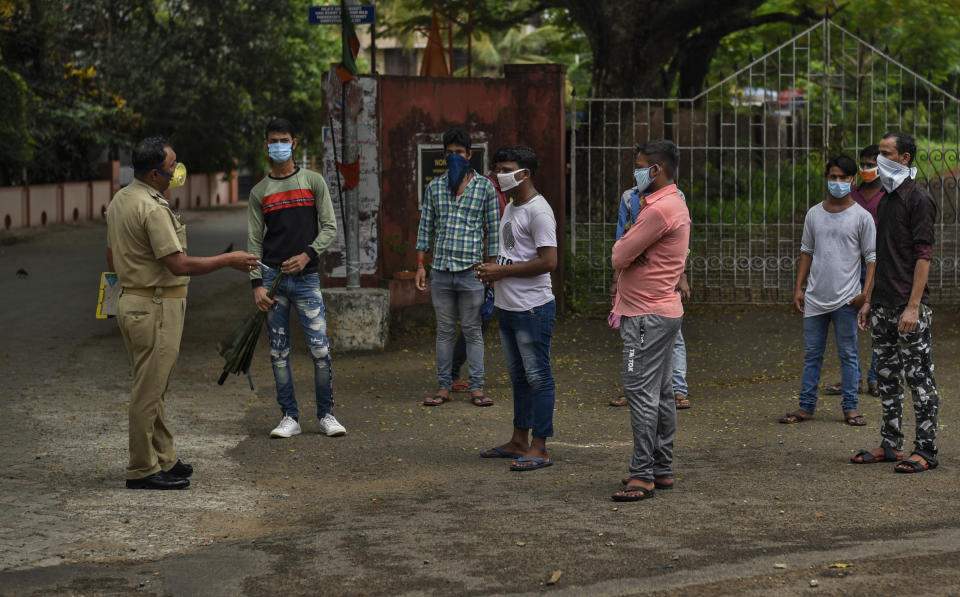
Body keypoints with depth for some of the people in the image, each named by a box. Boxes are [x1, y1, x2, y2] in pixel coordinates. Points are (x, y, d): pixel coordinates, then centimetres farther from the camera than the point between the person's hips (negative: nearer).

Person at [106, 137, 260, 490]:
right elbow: (179, 265, -22)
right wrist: (229, 260, -14)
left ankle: (164, 460, 25)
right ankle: (142, 470, 1)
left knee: (151, 389, 16)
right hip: (156, 309, -10)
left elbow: (112, 260, 19)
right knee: (149, 391, -4)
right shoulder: (153, 208, -20)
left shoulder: (119, 200, 11)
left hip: (132, 300, 10)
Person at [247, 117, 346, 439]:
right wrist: (257, 284, -3)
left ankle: (326, 414, 6)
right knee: (279, 352, 2)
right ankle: (289, 417, 9)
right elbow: (254, 241, 7)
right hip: (272, 277, 1)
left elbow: (329, 226, 5)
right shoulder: (259, 192, 9)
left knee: (320, 349, -6)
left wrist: (307, 254, -11)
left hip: (306, 278, -1)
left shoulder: (313, 181, 7)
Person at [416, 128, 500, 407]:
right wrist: (420, 265, 6)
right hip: (440, 269, 2)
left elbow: (493, 229, 3)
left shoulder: (485, 187, 2)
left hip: (471, 270, -2)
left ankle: (477, 387, 8)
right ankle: (443, 386, 13)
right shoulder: (434, 187, 9)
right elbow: (426, 227, 12)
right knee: (445, 331, 8)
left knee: (472, 331, 2)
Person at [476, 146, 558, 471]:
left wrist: (502, 271, -17)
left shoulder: (538, 211, -15)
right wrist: (492, 271, 5)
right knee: (518, 375, 16)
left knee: (538, 377, -5)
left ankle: (538, 449, -2)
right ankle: (519, 442, 25)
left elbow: (548, 261, -22)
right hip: (508, 307, 10)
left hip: (532, 309, -10)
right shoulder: (510, 208, 15)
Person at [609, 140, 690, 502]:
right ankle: (662, 470, 18)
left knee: (641, 392, -9)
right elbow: (629, 257, 20)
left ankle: (642, 475, -9)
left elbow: (619, 258, -15)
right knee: (660, 393, 13)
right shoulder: (675, 204, 17)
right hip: (663, 309, 11)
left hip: (648, 316, -11)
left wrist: (623, 245, 3)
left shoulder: (658, 210, -18)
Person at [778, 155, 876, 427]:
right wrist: (798, 287, 9)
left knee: (848, 355, 2)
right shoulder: (814, 214, 9)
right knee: (811, 354, 8)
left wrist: (866, 292, -11)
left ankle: (850, 408, 9)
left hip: (846, 300, -3)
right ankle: (806, 406, 14)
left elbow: (871, 257, -1)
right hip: (815, 297, 3)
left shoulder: (861, 217, -1)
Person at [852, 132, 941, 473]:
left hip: (909, 305, -9)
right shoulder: (885, 201, 17)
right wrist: (869, 300, 18)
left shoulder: (919, 199, -10)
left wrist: (913, 306, -21)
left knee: (918, 377, -5)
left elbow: (923, 255, -15)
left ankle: (925, 451, -1)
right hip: (883, 305, 9)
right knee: (887, 377, 12)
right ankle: (891, 445, 19)